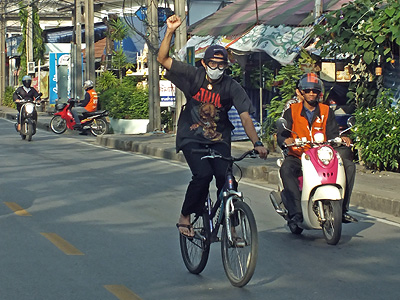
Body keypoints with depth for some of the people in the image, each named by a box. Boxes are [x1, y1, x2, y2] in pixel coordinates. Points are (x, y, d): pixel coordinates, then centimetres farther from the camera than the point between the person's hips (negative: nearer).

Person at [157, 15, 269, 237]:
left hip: (219, 139, 1)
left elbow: (245, 117, -15)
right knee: (203, 174, -23)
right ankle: (185, 217, -2)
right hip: (191, 138, -1)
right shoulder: (194, 76, -7)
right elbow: (163, 59, -11)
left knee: (225, 177, -18)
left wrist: (257, 143, -29)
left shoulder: (232, 87, -9)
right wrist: (170, 31, -24)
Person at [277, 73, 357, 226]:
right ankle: (296, 212, -38)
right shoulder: (292, 110, 5)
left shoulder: (326, 111, 12)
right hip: (297, 156, -2)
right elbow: (281, 133, -4)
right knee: (286, 169, -36)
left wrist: (341, 139, -20)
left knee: (349, 166, -19)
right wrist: (285, 140, -28)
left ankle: (342, 209, -14)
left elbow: (332, 134, 4)